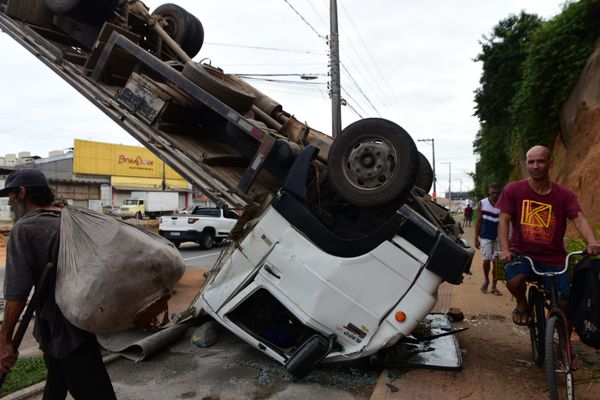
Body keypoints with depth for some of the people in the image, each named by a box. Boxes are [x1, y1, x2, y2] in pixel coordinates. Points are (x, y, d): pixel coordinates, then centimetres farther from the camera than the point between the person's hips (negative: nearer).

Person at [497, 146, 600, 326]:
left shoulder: (565, 195, 0)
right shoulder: (513, 190, -3)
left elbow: (579, 219, -12)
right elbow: (504, 220, -8)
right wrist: (505, 249, -22)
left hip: (554, 260, 2)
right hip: (522, 254, -1)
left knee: (565, 304, -10)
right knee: (514, 281, -32)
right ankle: (522, 304, 6)